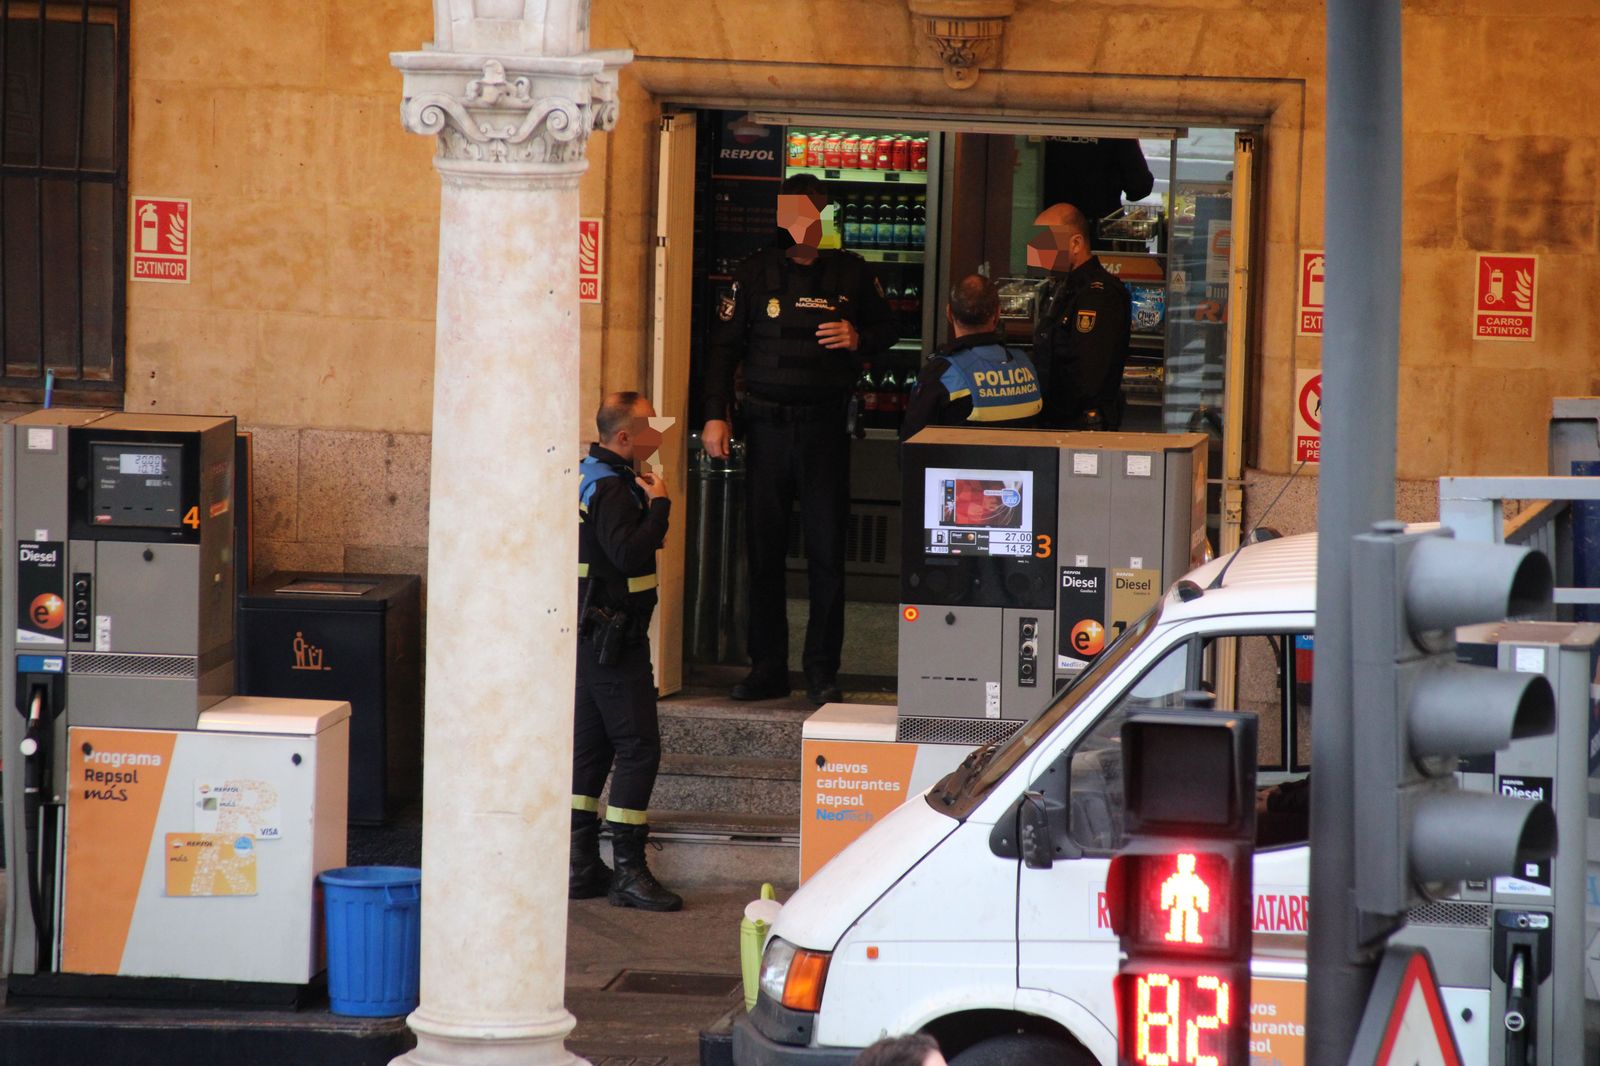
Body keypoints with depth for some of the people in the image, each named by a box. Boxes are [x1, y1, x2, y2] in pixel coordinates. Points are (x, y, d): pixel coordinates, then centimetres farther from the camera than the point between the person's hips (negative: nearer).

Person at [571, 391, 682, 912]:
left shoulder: (591, 477, 15)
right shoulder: (611, 488, -18)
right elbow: (629, 553, -29)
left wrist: (646, 498, 7)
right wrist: (659, 504, -18)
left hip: (590, 634, 11)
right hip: (615, 637, -11)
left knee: (590, 746, 12)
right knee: (638, 748, -8)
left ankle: (581, 866, 14)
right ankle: (628, 871, -9)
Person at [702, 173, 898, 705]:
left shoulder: (851, 273, 5)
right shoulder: (756, 272, 5)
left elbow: (886, 328, 17)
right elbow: (725, 346, 6)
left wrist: (858, 339, -6)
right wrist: (715, 415, -1)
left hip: (826, 423, -1)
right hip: (767, 422, 1)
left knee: (827, 548, -2)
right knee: (763, 547, 3)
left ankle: (823, 670, 5)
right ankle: (767, 667, 11)